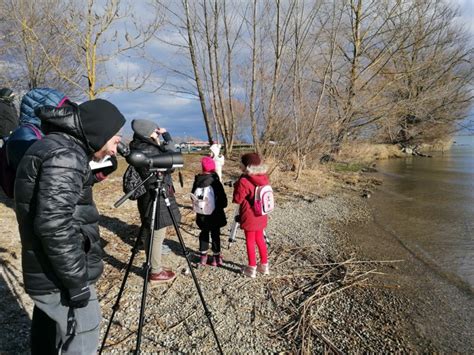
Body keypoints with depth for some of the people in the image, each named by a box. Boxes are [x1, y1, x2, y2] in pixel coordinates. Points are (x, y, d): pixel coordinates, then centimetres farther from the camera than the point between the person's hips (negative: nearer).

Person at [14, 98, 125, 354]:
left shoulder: (50, 146, 11)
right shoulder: (65, 155, -21)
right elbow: (54, 226, -27)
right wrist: (77, 281, -21)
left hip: (46, 277, 10)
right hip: (62, 281, -10)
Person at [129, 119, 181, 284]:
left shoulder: (141, 147, 8)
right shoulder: (148, 151, -20)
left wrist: (162, 143, 2)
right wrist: (167, 137, -11)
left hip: (149, 196, 10)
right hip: (156, 198, -10)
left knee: (150, 233, 17)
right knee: (157, 235, 1)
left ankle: (154, 267, 31)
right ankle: (156, 273, 14)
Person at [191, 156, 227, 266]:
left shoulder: (197, 181, -5)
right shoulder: (215, 181, -16)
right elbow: (222, 197, -13)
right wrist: (222, 206, 5)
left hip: (202, 214, 3)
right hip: (215, 213, -3)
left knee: (204, 233, 17)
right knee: (215, 234, 8)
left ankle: (203, 256, 22)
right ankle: (216, 257, 15)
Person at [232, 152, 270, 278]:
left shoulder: (244, 181, -23)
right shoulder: (264, 178, -2)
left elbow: (237, 199, -14)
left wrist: (237, 186, -2)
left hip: (249, 217, -6)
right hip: (261, 216, 6)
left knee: (250, 241, 8)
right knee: (259, 239, 20)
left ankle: (252, 268, 19)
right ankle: (264, 265, 29)